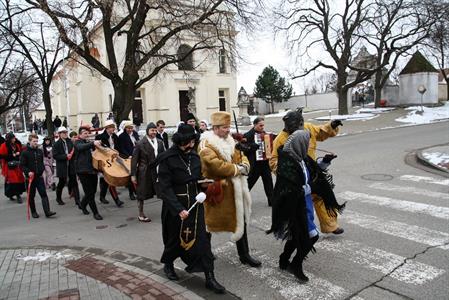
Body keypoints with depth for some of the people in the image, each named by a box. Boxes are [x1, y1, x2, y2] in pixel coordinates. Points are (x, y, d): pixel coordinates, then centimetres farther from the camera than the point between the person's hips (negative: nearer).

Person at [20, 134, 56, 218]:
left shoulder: (40, 151, 8)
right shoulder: (25, 153, -5)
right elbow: (22, 165, -7)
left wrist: (42, 170, 7)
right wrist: (28, 172, -20)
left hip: (39, 176, 3)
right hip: (30, 177, -3)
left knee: (43, 194, -5)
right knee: (31, 196, 9)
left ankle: (47, 211, -10)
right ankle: (33, 212, 21)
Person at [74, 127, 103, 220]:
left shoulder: (89, 143, 18)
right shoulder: (78, 143, -2)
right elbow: (81, 147, -26)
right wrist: (93, 143, -43)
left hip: (93, 170, 7)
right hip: (83, 171, -7)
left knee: (93, 191, 13)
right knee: (89, 193, -5)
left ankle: (83, 205, 37)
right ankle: (95, 213, 2)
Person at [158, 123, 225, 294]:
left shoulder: (194, 156, 2)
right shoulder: (167, 158, -15)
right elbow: (165, 188, -18)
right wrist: (178, 209, -25)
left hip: (195, 204, 4)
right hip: (176, 206, -4)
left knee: (202, 239, 2)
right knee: (176, 239, 14)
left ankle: (210, 278, 11)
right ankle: (168, 265, 44)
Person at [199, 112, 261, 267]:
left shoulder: (229, 140, 11)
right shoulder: (206, 144, -15)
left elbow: (241, 156, 13)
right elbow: (216, 165, -28)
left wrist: (244, 164, -10)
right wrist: (237, 169, -18)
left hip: (235, 189, 8)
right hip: (216, 189, -7)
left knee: (240, 220, 12)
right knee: (211, 222, 9)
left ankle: (244, 254, 25)